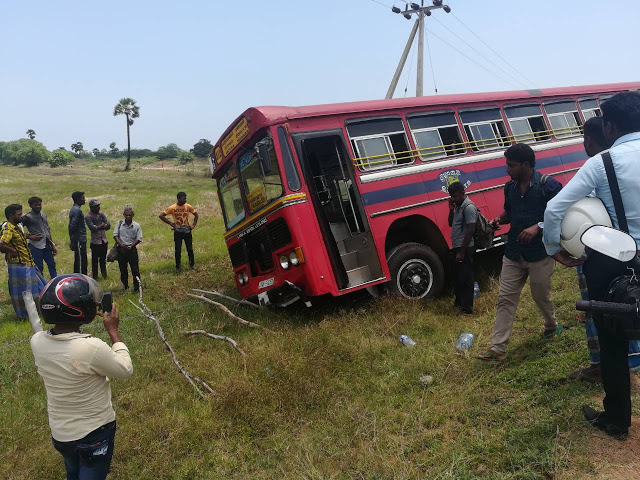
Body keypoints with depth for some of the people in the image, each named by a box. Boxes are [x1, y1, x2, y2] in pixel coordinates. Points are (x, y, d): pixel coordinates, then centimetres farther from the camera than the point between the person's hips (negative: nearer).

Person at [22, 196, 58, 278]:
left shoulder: (43, 215, 15)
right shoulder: (27, 218, -7)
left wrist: (53, 245, 17)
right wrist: (29, 237, -12)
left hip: (46, 245, 7)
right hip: (36, 246, -7)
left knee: (52, 265, 9)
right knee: (39, 269, -1)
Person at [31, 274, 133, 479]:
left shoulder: (37, 341, -16)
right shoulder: (92, 348, -35)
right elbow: (125, 370, -17)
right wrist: (113, 331, -10)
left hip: (59, 432, 5)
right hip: (94, 432, -5)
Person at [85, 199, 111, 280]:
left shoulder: (101, 215, 7)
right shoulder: (88, 217, -10)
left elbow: (108, 225, -4)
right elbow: (93, 228, -22)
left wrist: (98, 227, -20)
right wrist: (102, 225, -12)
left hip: (104, 241, 5)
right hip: (95, 242, -5)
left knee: (103, 259, 16)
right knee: (95, 260, 6)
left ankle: (104, 274, 31)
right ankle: (95, 276, 18)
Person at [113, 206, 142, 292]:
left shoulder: (136, 225, -3)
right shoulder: (119, 224, 1)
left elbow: (139, 239, -3)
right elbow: (115, 235, -2)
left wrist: (130, 246, -14)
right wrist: (121, 244, -16)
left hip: (132, 249, -2)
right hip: (121, 249, 2)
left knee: (135, 269, -3)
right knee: (123, 269, 12)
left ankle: (137, 287, 5)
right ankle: (125, 286, 26)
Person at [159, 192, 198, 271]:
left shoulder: (188, 206, -3)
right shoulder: (172, 208, -10)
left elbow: (196, 214, 11)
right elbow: (161, 216, -8)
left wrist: (194, 225, 1)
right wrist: (171, 223, -13)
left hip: (187, 231, 2)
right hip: (178, 232, -2)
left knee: (190, 249, 8)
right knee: (178, 250, 2)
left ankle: (192, 264, 24)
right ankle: (177, 267, 16)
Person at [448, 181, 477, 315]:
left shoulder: (469, 207, -17)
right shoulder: (457, 206, 12)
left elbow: (470, 230, -21)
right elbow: (451, 224, 20)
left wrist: (462, 251, -22)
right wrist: (451, 210, 2)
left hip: (465, 249, -9)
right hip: (457, 248, 9)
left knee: (465, 278, -3)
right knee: (457, 276, 19)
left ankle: (467, 307, 6)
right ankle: (459, 301, 33)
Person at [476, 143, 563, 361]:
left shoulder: (548, 185, -11)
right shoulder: (510, 187, 7)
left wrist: (538, 227, -25)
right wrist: (499, 219, -1)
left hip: (540, 252, -5)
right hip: (514, 253, 5)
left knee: (541, 295, 12)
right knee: (505, 299, 1)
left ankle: (552, 326, 46)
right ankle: (497, 349, 4)